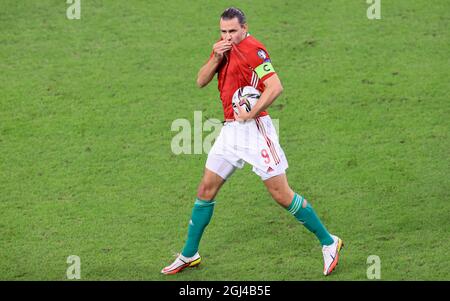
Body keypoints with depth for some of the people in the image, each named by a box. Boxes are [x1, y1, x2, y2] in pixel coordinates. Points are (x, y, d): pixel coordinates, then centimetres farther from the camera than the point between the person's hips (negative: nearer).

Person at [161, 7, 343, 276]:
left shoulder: (252, 49, -14)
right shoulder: (224, 47, 12)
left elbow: (275, 87, -23)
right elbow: (201, 81, 9)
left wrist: (250, 114, -19)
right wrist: (216, 58, -7)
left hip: (254, 129, -8)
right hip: (230, 130, 8)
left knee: (281, 194, -7)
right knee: (206, 190, 10)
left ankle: (329, 243, 6)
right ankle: (189, 255, 22)